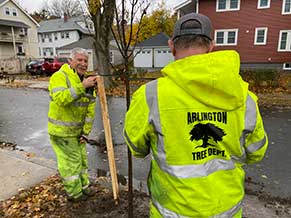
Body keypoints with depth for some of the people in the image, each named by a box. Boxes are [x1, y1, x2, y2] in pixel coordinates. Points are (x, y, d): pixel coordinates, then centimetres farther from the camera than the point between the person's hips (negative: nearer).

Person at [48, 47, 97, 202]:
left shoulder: (88, 80, 4)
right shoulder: (59, 77, -17)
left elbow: (90, 109, 3)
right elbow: (60, 99, -36)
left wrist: (85, 131, 0)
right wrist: (81, 87, -42)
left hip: (78, 130, 7)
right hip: (61, 131, -7)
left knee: (82, 159, 19)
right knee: (70, 162, 4)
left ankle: (84, 187, 38)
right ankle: (74, 193, 24)